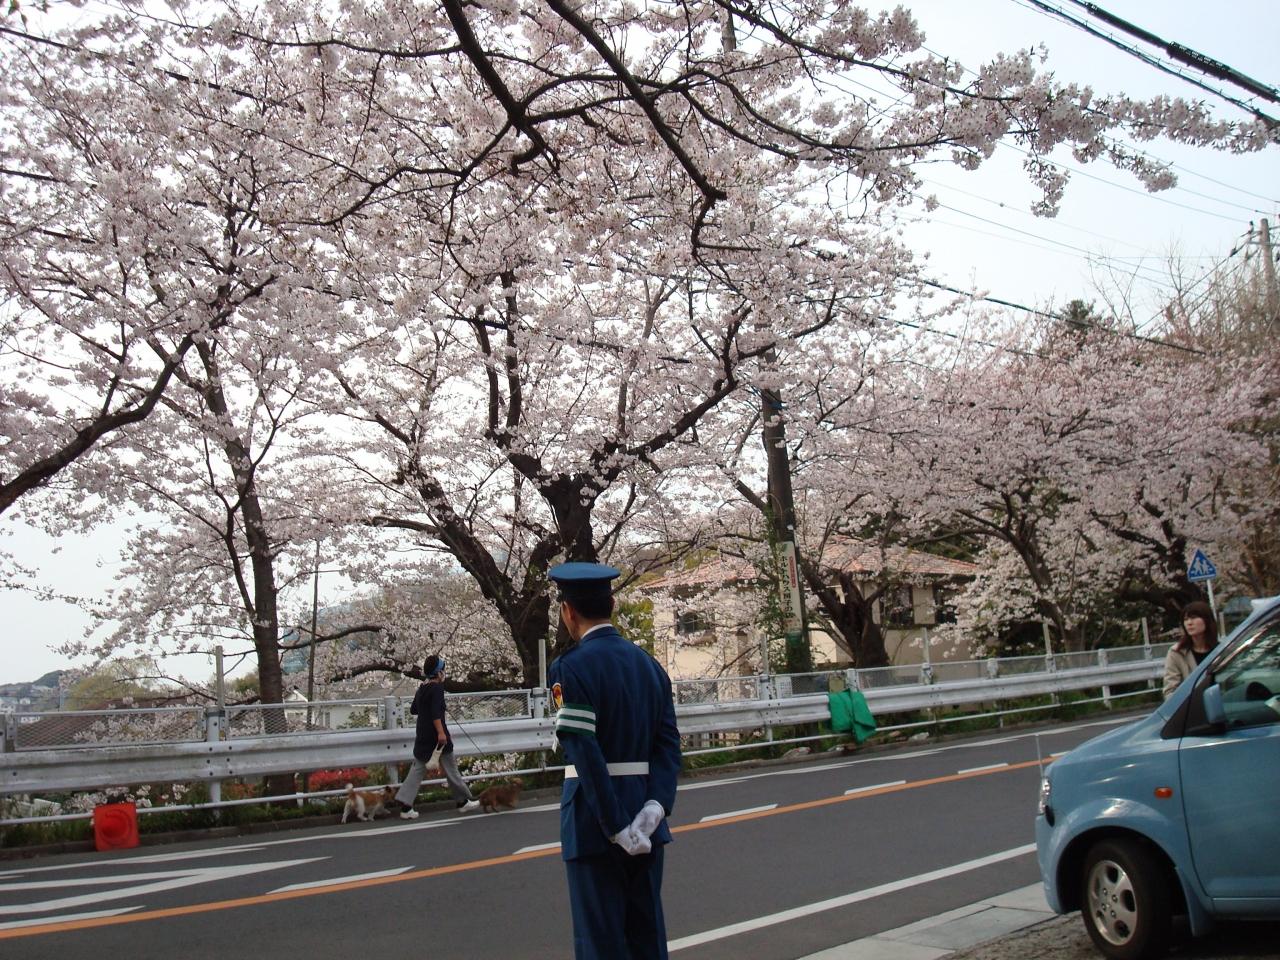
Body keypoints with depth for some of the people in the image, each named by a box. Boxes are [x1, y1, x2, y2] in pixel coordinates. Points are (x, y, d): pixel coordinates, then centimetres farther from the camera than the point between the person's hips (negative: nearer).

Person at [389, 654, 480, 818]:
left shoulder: (421, 688, 11)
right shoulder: (437, 687, -13)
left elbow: (413, 710, 21)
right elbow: (436, 712, -23)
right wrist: (441, 732, -26)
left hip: (422, 736, 7)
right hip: (436, 734, -7)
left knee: (417, 769, 6)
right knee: (450, 769, 5)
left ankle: (404, 806, -4)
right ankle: (463, 801, 16)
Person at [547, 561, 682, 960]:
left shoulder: (570, 668, -13)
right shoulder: (650, 664, 7)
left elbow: (586, 755, -20)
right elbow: (669, 743, 0)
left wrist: (617, 828, -17)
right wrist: (656, 806, -9)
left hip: (594, 822, -6)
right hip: (646, 823, 6)